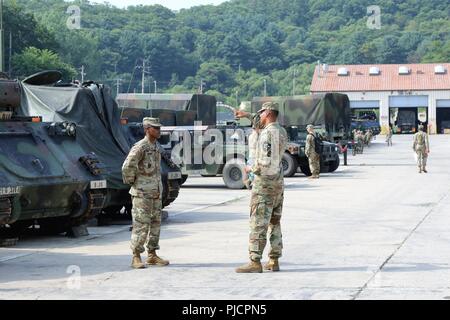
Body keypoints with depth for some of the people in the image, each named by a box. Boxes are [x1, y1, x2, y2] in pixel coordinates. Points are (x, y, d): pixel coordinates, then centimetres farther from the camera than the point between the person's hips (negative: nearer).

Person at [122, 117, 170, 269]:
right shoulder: (140, 147, -15)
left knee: (155, 224, 10)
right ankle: (136, 257, 2)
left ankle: (152, 255, 18)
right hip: (142, 193, -8)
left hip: (155, 193, 8)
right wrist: (131, 181, -10)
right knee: (141, 225, -5)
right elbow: (127, 167, -22)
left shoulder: (155, 146, 12)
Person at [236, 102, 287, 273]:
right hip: (278, 181, 9)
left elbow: (264, 162, -25)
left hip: (264, 181, -9)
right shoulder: (282, 131, 10)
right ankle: (274, 261, 13)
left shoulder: (267, 133, -18)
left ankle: (255, 262, -9)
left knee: (258, 223, -7)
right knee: (274, 222, 12)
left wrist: (251, 169, -5)